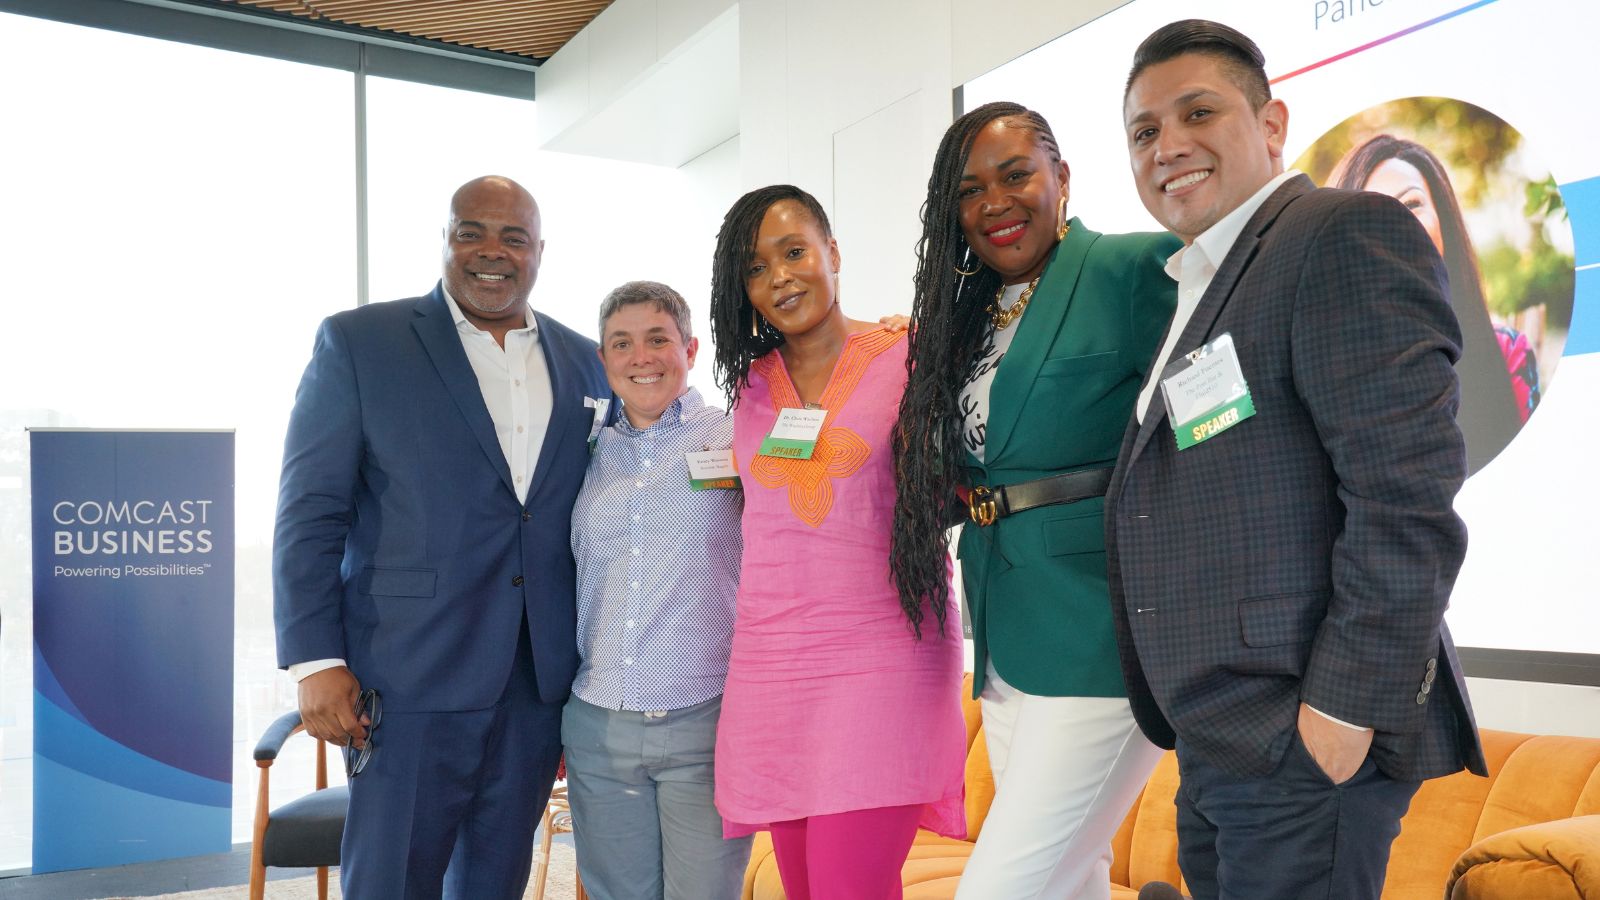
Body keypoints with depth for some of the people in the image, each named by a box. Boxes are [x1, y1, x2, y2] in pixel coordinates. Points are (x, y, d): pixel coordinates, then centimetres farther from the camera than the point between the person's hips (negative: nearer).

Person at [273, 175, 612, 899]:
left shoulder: (586, 364, 9)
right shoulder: (357, 343, -2)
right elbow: (309, 514, -5)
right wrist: (316, 662, -11)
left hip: (540, 689, 4)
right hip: (412, 683, -4)